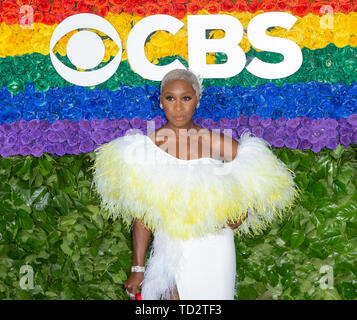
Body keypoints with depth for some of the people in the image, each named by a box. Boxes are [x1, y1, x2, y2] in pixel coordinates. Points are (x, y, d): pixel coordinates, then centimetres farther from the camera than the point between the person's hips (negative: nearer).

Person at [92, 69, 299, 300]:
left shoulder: (216, 144, -6)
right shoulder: (147, 148, -5)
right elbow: (142, 213, -1)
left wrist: (236, 219, -5)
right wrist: (138, 268, -1)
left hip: (214, 251, 1)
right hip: (170, 250, -1)